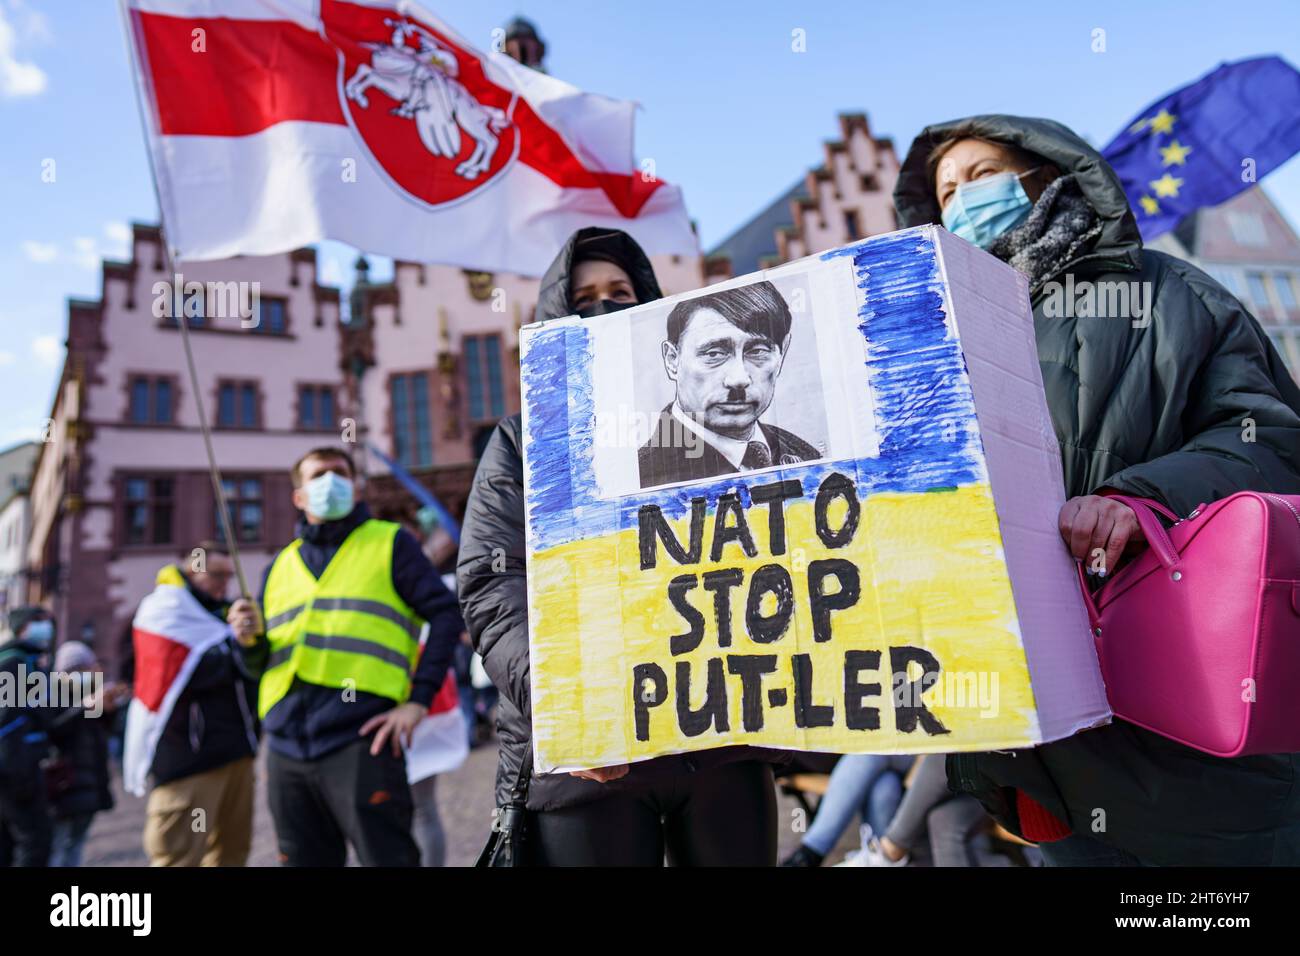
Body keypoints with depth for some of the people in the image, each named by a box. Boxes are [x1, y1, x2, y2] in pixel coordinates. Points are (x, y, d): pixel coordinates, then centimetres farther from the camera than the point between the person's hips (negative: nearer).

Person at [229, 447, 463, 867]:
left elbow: (446, 614, -2)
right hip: (286, 747, 5)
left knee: (386, 857, -3)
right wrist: (251, 639, -2)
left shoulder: (389, 542, 7)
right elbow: (262, 663, 22)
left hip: (359, 739, -5)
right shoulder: (280, 565, 20)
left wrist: (418, 700, -11)